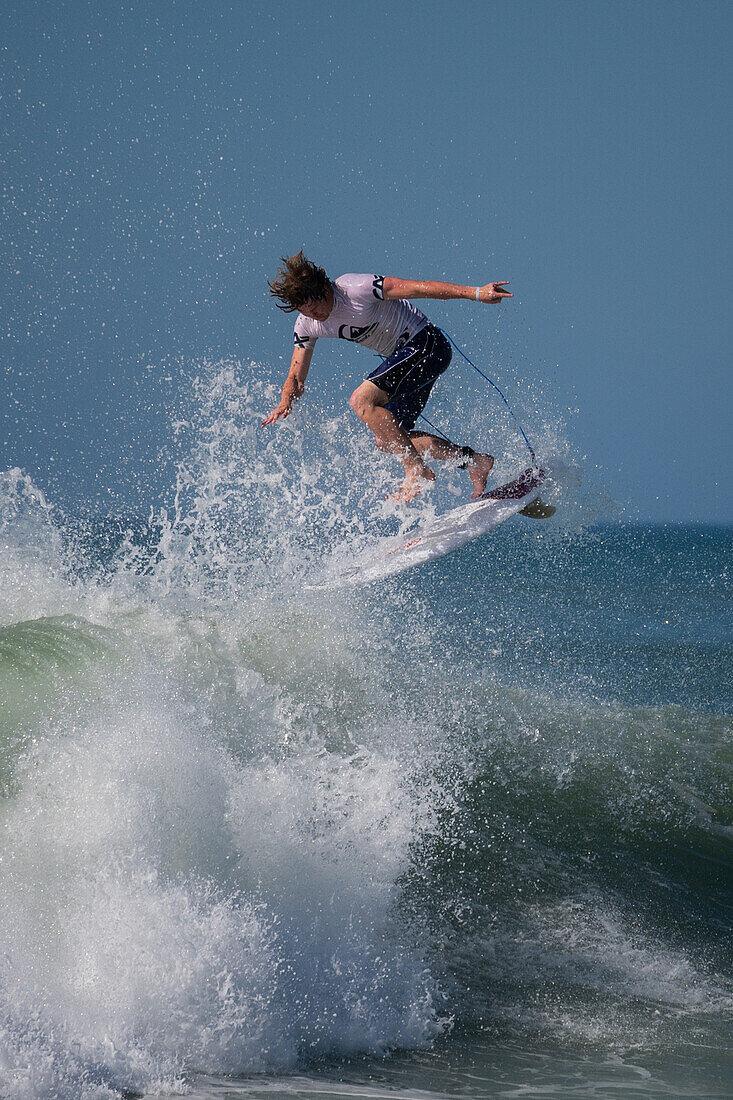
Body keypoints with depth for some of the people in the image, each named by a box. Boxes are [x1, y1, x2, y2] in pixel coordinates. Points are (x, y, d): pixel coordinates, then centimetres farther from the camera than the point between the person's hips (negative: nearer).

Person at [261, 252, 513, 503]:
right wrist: (286, 402, -20)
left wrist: (475, 293, -27)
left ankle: (418, 471, -20)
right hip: (403, 356, 9)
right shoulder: (306, 326, -2)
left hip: (426, 344, -9)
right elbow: (296, 378, 3)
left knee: (362, 401, -23)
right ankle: (473, 461, 10)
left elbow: (418, 287, -24)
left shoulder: (356, 289, -24)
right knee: (386, 440, 7)